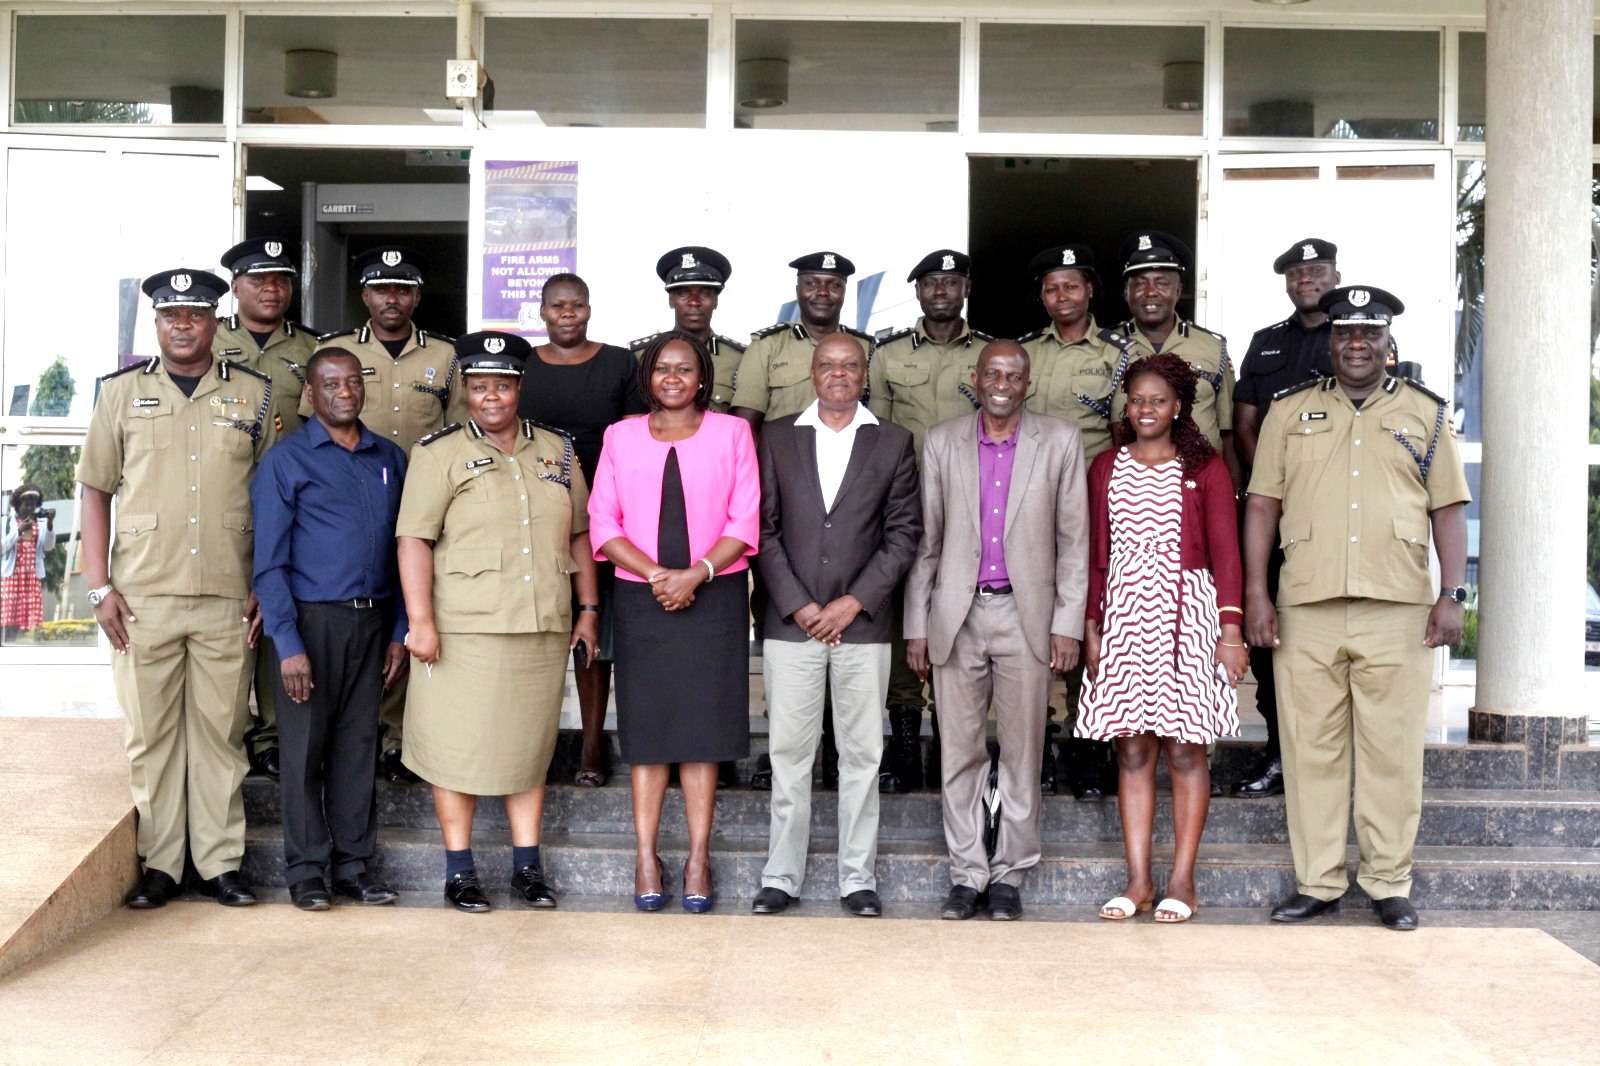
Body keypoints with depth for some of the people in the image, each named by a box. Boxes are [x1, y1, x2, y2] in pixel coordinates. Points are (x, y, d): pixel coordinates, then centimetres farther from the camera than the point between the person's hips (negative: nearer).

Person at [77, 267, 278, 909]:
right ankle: (158, 866, 15)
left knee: (221, 733, 5)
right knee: (150, 734, 5)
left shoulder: (255, 395, 7)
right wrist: (99, 587, 0)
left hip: (228, 598, 0)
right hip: (141, 597, 0)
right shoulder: (123, 391, 8)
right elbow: (95, 489, 8)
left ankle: (220, 863, 14)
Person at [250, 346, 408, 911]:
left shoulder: (391, 459, 11)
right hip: (310, 618, -3)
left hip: (371, 620, 4)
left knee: (358, 746, 9)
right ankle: (305, 870, 12)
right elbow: (269, 562, -5)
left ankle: (353, 865, 17)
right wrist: (288, 643, -12)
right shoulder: (285, 462, -1)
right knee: (305, 748, 2)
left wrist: (399, 631, 8)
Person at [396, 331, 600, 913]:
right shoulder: (440, 452, -1)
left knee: (530, 744, 10)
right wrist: (420, 619, -15)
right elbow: (414, 539, -7)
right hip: (464, 628, -4)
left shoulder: (556, 450, 12)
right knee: (457, 745, 1)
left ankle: (527, 867, 20)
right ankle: (460, 870, 14)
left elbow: (578, 533, 17)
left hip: (544, 627, 4)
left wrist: (588, 609, 13)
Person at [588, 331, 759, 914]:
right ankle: (646, 856, 8)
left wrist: (696, 573, -13)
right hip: (641, 598, 1)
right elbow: (603, 522, 3)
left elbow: (745, 522, 0)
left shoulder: (731, 433, 6)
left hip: (712, 597, -1)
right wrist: (654, 572, -11)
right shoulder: (621, 437, 9)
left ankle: (698, 858, 7)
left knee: (703, 722, 0)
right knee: (645, 724, 2)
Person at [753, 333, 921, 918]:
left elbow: (905, 532, 2)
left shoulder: (893, 442, 7)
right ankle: (781, 875, 13)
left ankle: (858, 878, 14)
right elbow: (764, 528, 3)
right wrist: (799, 606, -6)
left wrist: (855, 602, -7)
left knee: (862, 753, 5)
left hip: (862, 623, 0)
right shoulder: (777, 437, 8)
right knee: (789, 752, 4)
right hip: (791, 622, 0)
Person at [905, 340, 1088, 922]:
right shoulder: (941, 442, 7)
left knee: (1022, 750, 4)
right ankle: (966, 873, 15)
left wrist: (1068, 624, -2)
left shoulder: (1061, 442, 4)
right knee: (960, 751, 4)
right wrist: (916, 625, 4)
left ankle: (1010, 874, 16)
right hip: (957, 616, 1)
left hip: (1026, 616, -1)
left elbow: (1073, 540, 3)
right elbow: (925, 540, 8)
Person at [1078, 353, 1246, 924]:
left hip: (1186, 614, -2)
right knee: (1131, 749, 3)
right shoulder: (1106, 468, 11)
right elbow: (1095, 555, 12)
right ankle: (1138, 881, 10)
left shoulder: (1205, 468, 3)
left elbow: (1225, 551, -1)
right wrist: (1091, 628, 6)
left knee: (1185, 748, 0)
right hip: (1124, 614, 3)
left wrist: (1231, 628, -10)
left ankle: (1182, 882, 7)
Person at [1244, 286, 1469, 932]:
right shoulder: (1290, 410, 12)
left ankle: (1389, 884, 13)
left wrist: (1452, 595, -1)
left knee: (1393, 750, 1)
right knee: (1311, 748, 2)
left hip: (1399, 609, 0)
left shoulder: (1426, 414, 13)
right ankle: (1317, 883, 11)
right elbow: (1262, 503, 8)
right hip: (1306, 608, 0)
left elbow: (1448, 508, 10)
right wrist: (1256, 593, 0)